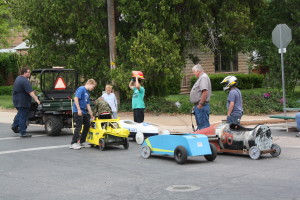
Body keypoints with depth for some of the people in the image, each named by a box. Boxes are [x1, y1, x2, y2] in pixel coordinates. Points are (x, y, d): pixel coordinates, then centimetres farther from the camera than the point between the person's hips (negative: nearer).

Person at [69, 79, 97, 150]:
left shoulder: (87, 93, 18)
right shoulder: (81, 89, -10)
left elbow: (88, 105, 19)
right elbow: (76, 98, -19)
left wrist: (91, 115, 17)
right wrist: (79, 109, -21)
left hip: (84, 112, 10)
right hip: (78, 111, -10)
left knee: (87, 125, 13)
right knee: (79, 127, -10)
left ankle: (82, 142, 23)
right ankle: (73, 143, -6)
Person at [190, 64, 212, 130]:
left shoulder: (203, 77, -13)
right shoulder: (201, 78, 20)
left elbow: (205, 92, -24)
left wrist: (200, 104, -23)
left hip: (201, 107, -11)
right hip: (198, 106, 11)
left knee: (204, 126, -11)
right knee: (200, 125, 15)